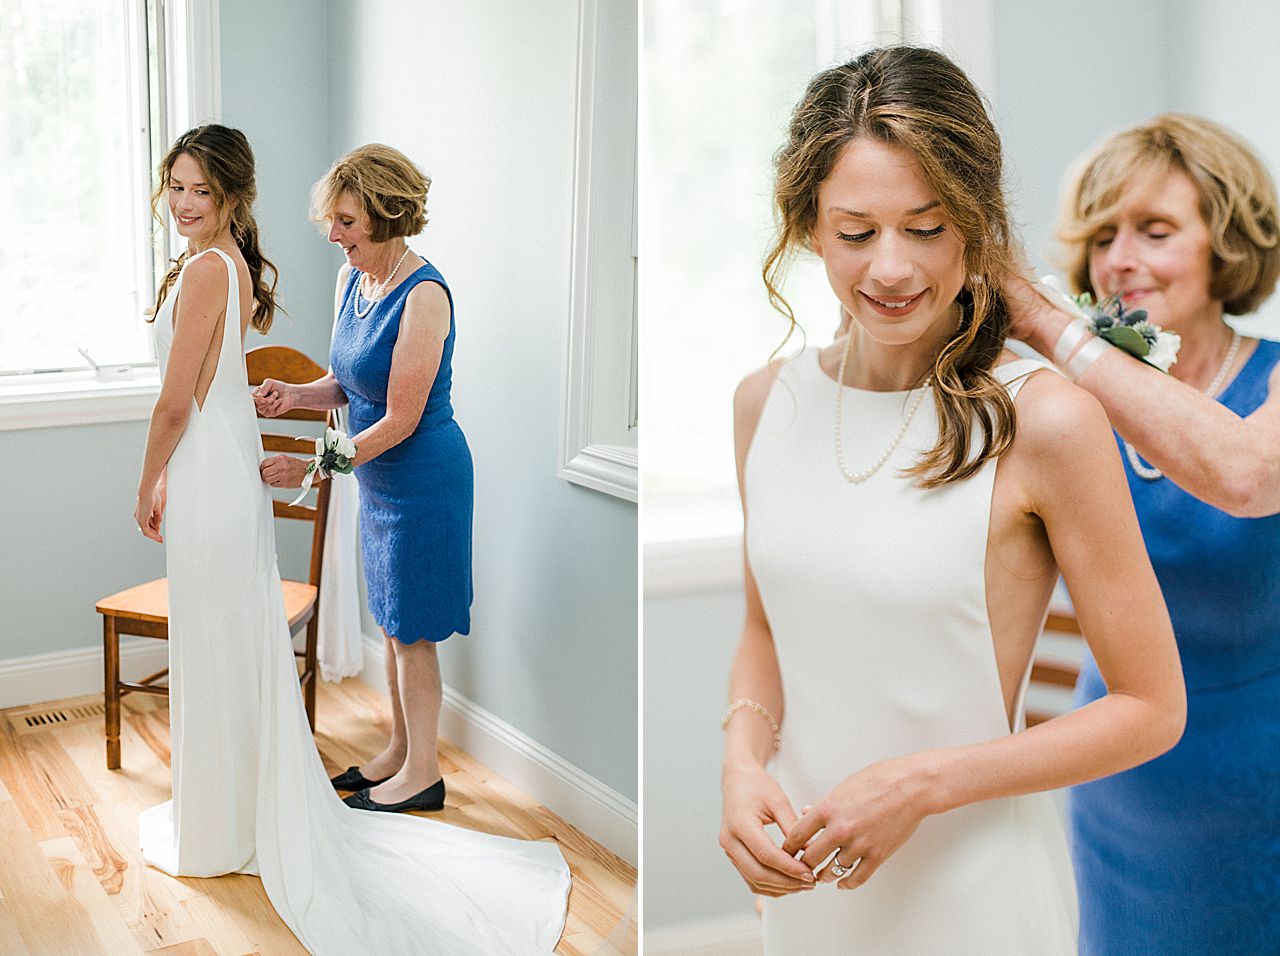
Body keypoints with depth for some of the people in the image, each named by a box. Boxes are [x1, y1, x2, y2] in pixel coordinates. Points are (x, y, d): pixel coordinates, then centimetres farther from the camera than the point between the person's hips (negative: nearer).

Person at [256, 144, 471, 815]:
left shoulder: (424, 295, -24)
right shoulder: (351, 277, 3)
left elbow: (401, 419, -23)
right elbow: (343, 383, 11)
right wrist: (292, 395, -9)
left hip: (423, 477, -8)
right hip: (379, 476, 8)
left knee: (412, 628, 3)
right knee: (392, 622, 18)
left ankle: (422, 773, 18)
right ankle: (400, 751, 33)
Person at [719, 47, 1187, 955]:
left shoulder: (1044, 420, -18)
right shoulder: (766, 402, -3)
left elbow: (1152, 709, -11)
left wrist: (923, 785, -18)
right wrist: (745, 761, -7)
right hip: (809, 879, 5)